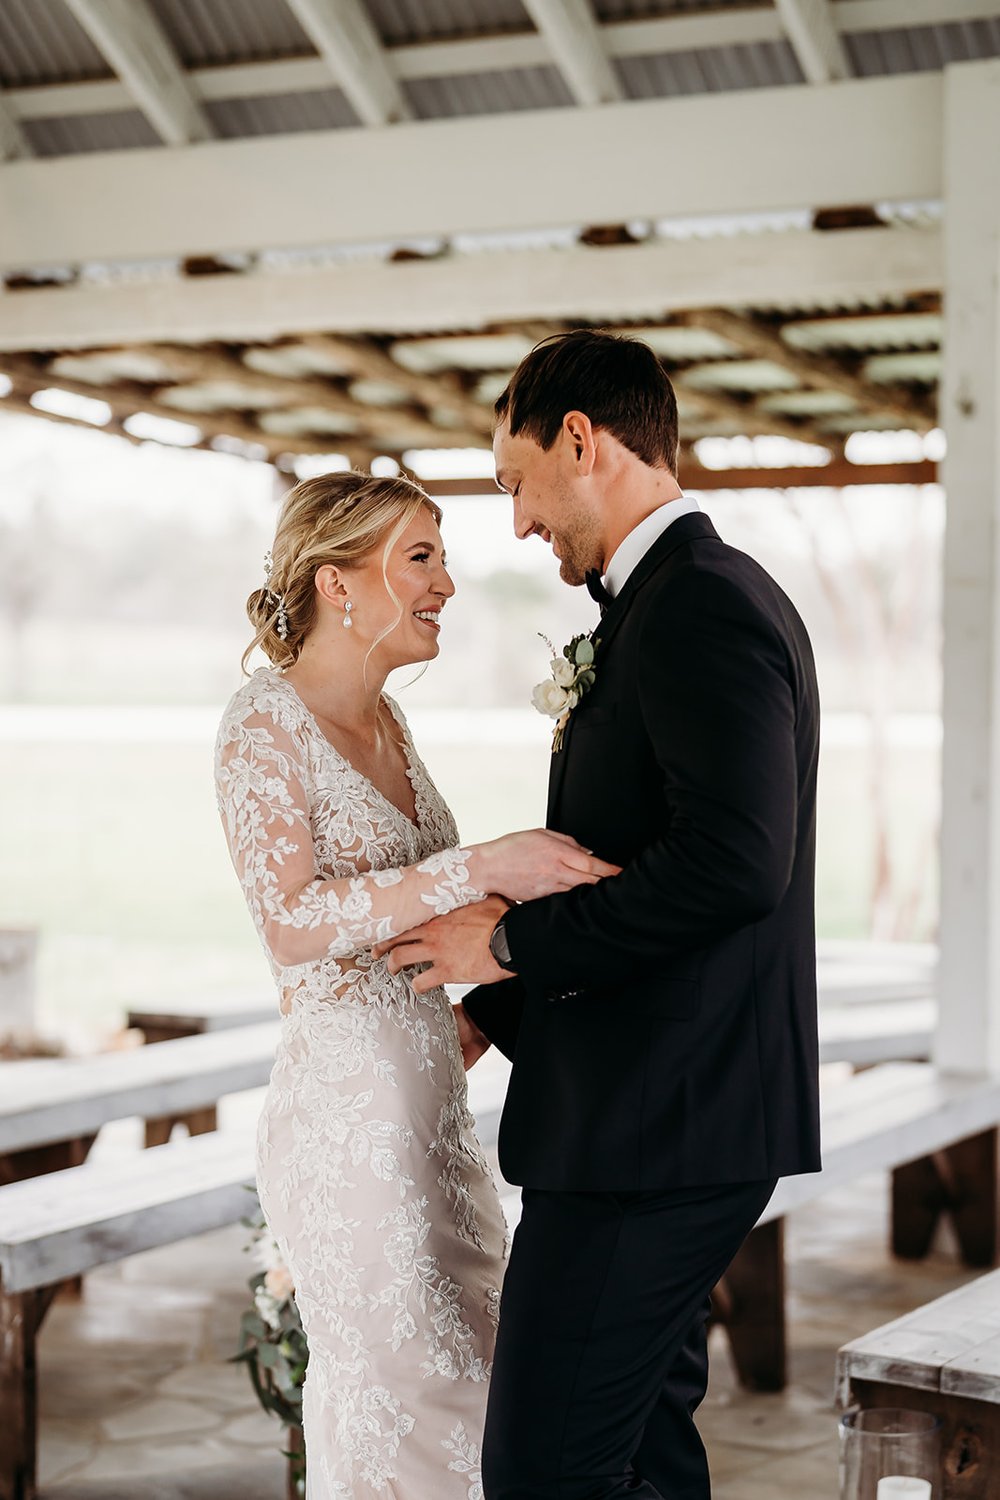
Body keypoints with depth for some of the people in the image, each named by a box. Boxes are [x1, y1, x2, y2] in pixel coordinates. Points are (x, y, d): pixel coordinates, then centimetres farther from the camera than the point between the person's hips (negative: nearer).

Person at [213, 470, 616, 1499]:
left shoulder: (383, 721, 12)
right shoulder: (265, 721, -12)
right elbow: (292, 923, -24)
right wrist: (480, 868, -28)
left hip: (427, 1102, 8)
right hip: (345, 1112, -8)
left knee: (455, 1368, 14)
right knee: (400, 1395, -2)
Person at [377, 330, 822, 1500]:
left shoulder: (698, 606, -16)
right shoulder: (699, 598, 16)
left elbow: (733, 858, -27)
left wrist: (511, 942, -16)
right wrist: (494, 1012, 20)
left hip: (652, 1123, -11)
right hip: (670, 1111, 11)